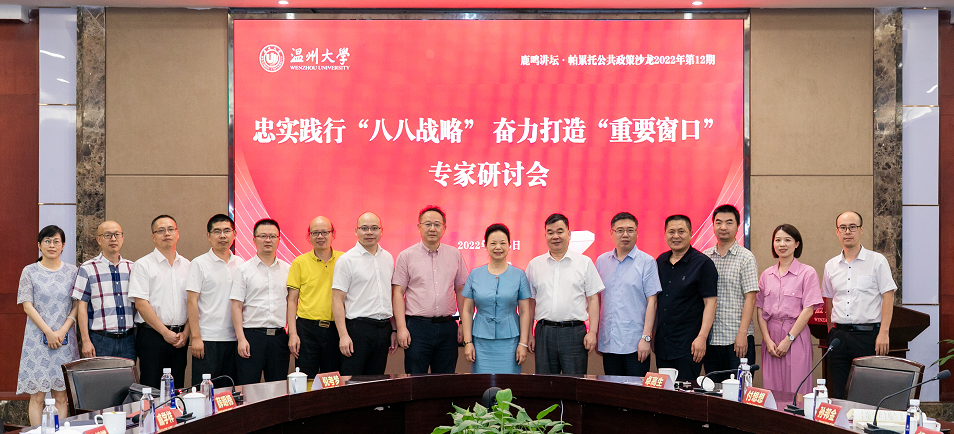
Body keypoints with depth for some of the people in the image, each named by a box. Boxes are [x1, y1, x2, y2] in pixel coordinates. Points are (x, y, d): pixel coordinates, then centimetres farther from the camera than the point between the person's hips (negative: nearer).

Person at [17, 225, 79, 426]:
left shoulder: (72, 271, 8)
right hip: (37, 339, -2)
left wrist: (63, 331, -8)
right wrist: (48, 332, -10)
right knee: (37, 396, -3)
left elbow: (77, 305, 6)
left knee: (61, 396, 2)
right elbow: (28, 306, -2)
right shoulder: (30, 271, 3)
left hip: (65, 340, 2)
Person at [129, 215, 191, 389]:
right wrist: (165, 332, -12)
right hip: (152, 334, -4)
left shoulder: (187, 265, 12)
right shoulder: (143, 265, -1)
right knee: (151, 389, -5)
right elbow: (141, 304, -9)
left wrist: (185, 332, -2)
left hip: (180, 337, 4)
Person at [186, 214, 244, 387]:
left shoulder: (240, 264, 11)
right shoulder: (199, 264, -2)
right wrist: (196, 337, -12)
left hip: (234, 339, 4)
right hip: (207, 339, -4)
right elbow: (192, 302, -6)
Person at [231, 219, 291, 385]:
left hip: (279, 336, 3)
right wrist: (241, 338, -10)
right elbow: (236, 306, -1)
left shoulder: (288, 270, 11)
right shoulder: (244, 270, 2)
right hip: (251, 335, -3)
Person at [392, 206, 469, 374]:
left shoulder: (455, 255, 9)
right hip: (417, 327, -2)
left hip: (447, 327, 3)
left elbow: (461, 291, 13)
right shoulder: (406, 256, 2)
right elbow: (398, 293, -1)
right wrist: (401, 328, -9)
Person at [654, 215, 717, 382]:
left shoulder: (703, 263, -6)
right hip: (662, 342, 6)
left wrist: (702, 337, -18)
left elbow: (710, 303, -10)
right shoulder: (660, 262, 11)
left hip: (688, 344, -6)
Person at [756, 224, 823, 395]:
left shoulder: (807, 273, -1)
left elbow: (808, 310, -7)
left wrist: (788, 339, -12)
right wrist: (768, 339, -4)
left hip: (796, 336, -4)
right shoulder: (766, 275, 12)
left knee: (795, 390, -4)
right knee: (771, 389, 4)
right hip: (770, 337, 4)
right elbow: (760, 310, 9)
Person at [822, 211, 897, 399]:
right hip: (839, 335, 4)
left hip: (868, 334, -4)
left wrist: (883, 333, -12)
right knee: (836, 394, 5)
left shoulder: (877, 260, 0)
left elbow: (888, 297, -4)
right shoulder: (831, 265, 12)